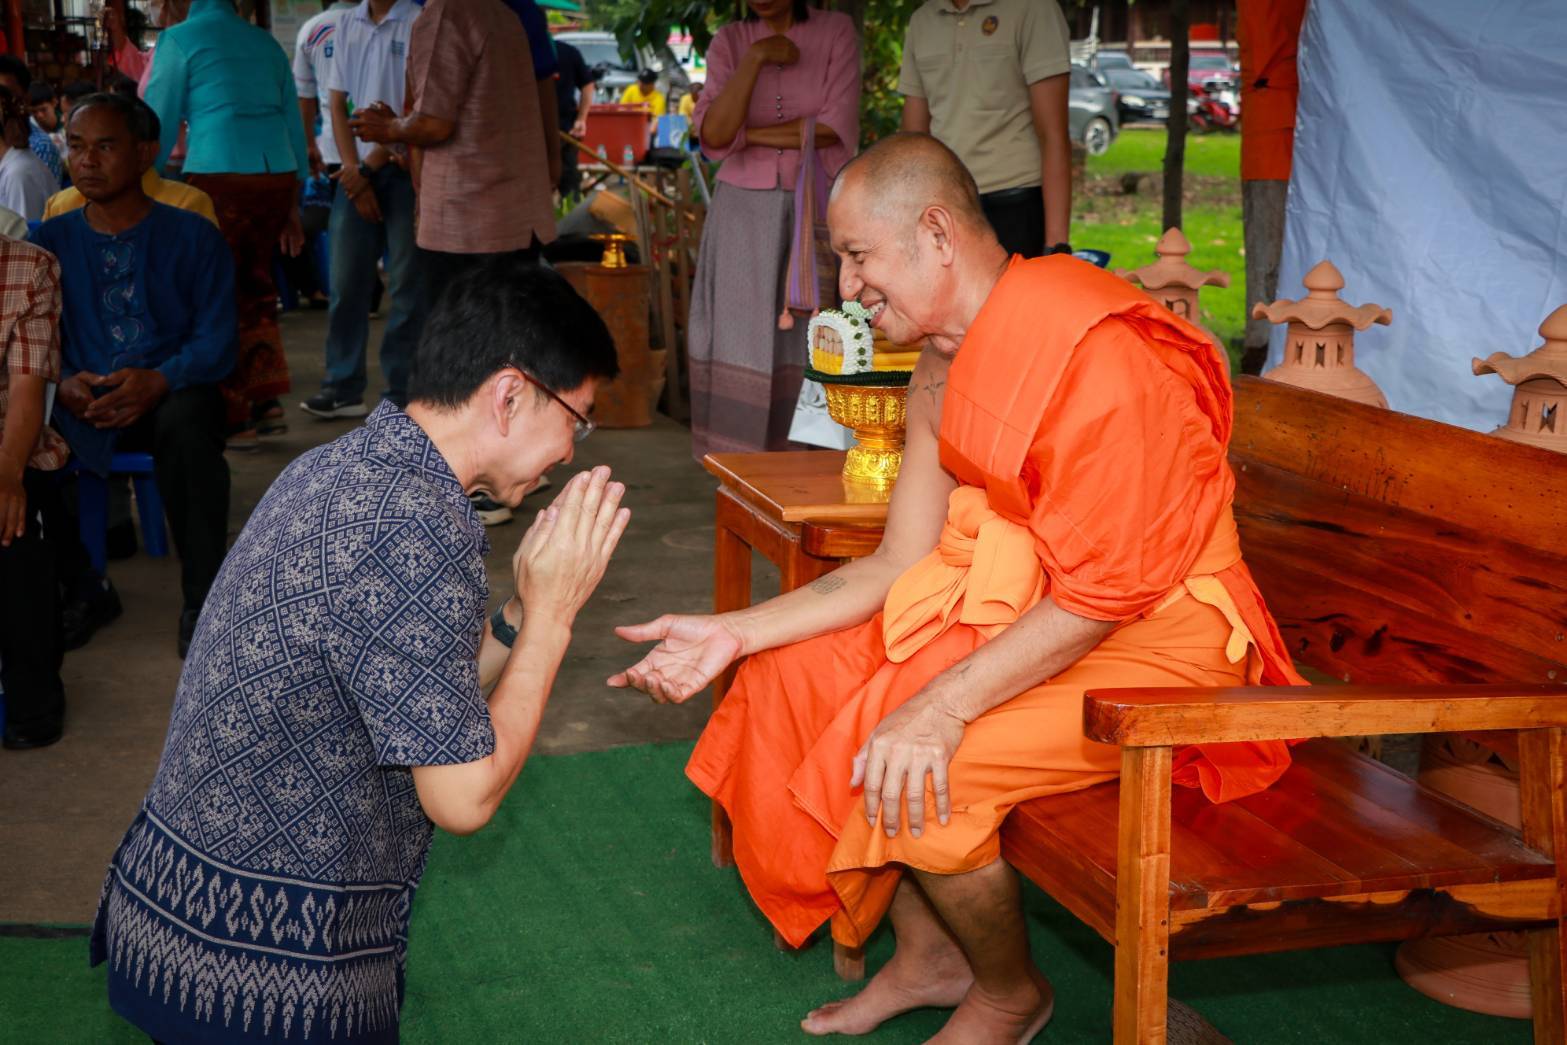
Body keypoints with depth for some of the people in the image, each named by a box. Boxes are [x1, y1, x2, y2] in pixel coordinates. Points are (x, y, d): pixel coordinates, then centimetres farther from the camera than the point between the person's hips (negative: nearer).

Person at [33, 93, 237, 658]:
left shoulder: (192, 236, 4)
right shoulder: (51, 241, 11)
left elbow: (216, 341, -3)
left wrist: (158, 381, -23)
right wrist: (63, 385, -17)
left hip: (170, 396, -2)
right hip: (83, 403, 2)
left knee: (186, 422, -38)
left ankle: (202, 601, -22)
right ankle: (74, 584, -9)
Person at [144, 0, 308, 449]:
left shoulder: (179, 39, 2)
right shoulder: (265, 42, 17)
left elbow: (159, 124, 3)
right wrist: (293, 204, 24)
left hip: (219, 177, -5)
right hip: (278, 174, 5)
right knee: (254, 286, 18)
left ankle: (233, 419, 7)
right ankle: (267, 401, 15)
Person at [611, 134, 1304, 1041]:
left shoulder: (1094, 352, -24)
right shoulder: (944, 371, 6)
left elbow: (1100, 594, -25)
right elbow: (902, 564, 5)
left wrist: (944, 707, -30)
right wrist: (734, 634, -3)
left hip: (1152, 637, -9)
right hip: (1017, 605, 10)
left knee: (914, 770, -26)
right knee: (791, 680, 3)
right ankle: (928, 955, 15)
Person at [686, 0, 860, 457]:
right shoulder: (730, 42, 6)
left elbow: (836, 127, -9)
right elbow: (713, 135, -8)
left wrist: (750, 134, -6)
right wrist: (756, 58, -14)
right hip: (744, 209, 1)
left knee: (809, 342, -3)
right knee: (742, 339, -2)